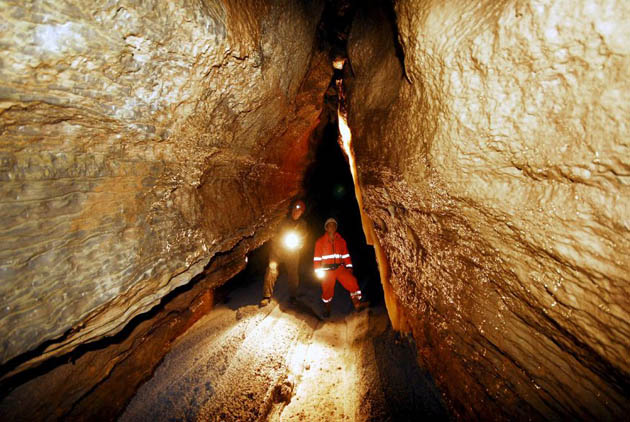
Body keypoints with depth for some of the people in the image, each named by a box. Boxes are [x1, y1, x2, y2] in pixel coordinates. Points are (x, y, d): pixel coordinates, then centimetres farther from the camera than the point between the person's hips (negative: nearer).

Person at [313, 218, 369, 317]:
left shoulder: (341, 240, 8)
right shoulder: (320, 241, -1)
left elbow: (346, 255, 11)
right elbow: (317, 258, -2)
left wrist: (349, 267, 2)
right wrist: (318, 271, -6)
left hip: (340, 268, 2)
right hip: (327, 270, -2)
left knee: (352, 280, -18)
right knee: (327, 291, 7)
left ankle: (357, 304, -14)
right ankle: (327, 310, 28)